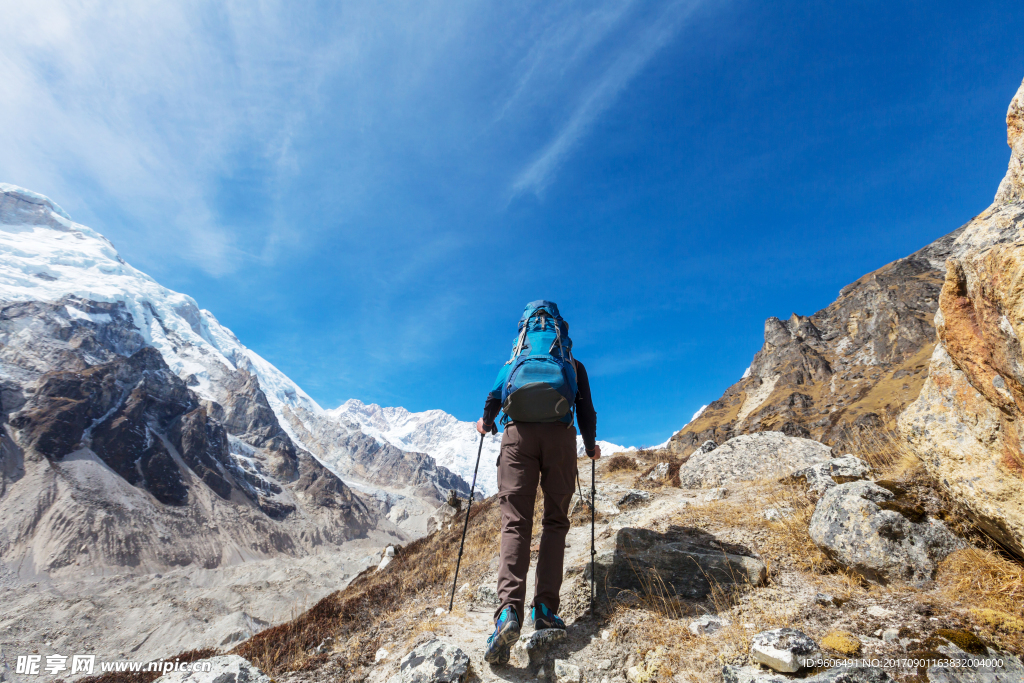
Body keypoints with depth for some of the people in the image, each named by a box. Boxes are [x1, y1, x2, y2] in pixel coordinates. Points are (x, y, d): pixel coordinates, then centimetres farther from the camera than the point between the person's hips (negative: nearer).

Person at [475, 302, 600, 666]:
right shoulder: (574, 365, 24)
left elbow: (495, 396, 10)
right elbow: (586, 409, 16)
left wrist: (486, 423, 27)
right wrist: (591, 445, 30)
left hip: (519, 433, 0)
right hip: (560, 435, 0)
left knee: (515, 522, -5)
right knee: (555, 521, 8)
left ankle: (509, 610, -21)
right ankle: (544, 606, -3)